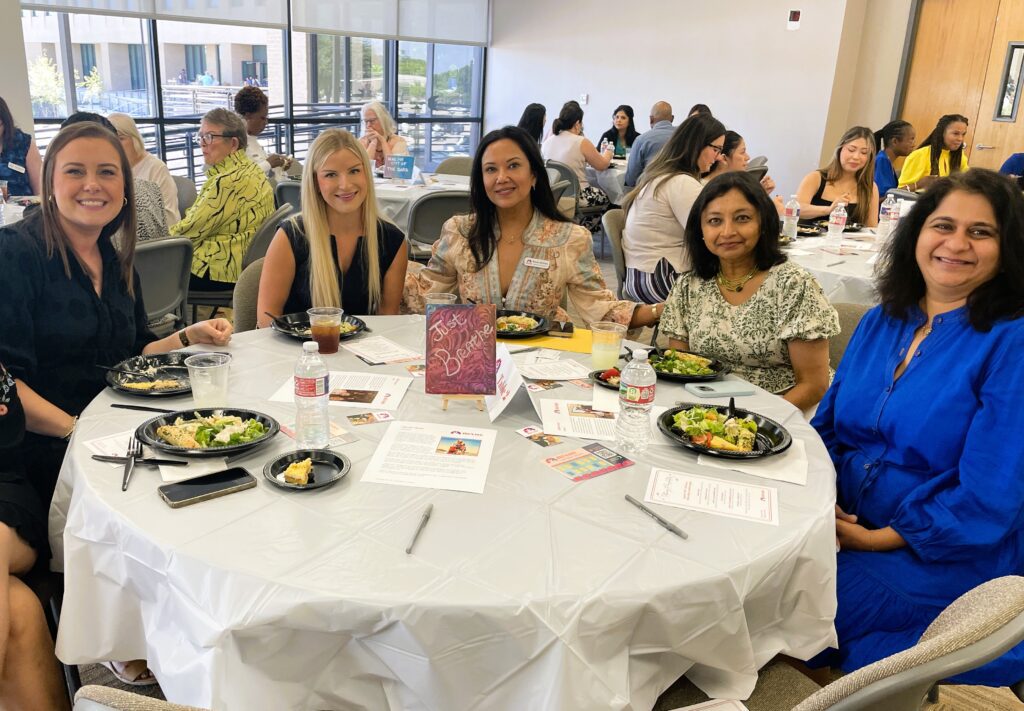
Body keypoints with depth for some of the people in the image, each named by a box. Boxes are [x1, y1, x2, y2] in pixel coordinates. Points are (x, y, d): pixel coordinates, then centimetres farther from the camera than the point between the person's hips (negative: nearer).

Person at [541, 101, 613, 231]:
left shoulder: (547, 141, 0)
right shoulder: (582, 142, -15)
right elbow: (602, 165, 0)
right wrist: (608, 153, 21)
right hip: (575, 196, -6)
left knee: (595, 192, 31)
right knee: (603, 196, 25)